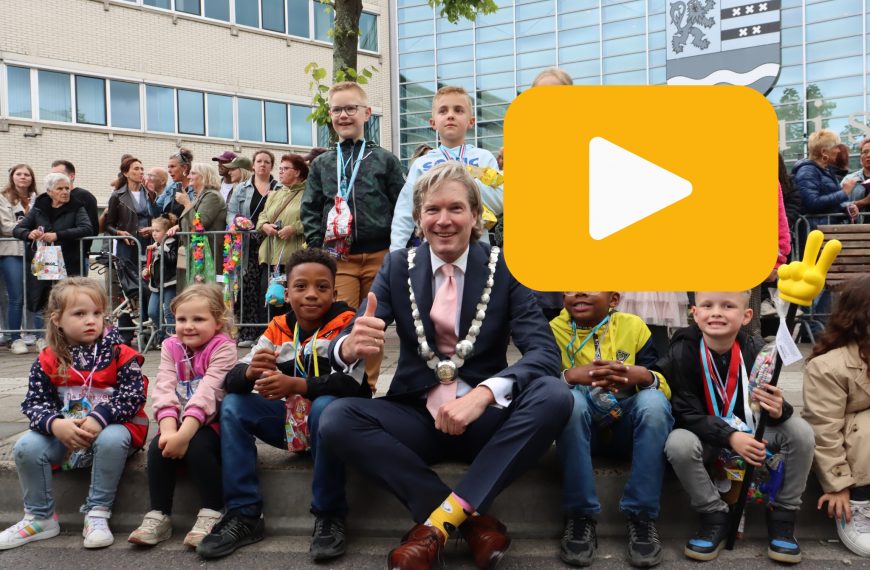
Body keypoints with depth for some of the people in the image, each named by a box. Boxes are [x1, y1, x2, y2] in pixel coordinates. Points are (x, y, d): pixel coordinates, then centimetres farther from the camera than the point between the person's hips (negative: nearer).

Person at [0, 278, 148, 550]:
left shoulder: (120, 354, -7)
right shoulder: (47, 361, 1)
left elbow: (133, 396, -14)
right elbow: (35, 403, -2)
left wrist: (99, 418, -28)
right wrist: (55, 424, -24)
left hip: (111, 427, -3)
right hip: (63, 431, 4)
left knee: (112, 440, -36)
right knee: (26, 446, -18)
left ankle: (97, 515, -19)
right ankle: (40, 518, 2)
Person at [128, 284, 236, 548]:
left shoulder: (223, 347, -13)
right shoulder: (171, 346, 4)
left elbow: (208, 392, -26)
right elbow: (164, 390, -10)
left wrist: (184, 434, -35)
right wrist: (169, 430, -27)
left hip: (212, 422, -5)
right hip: (177, 422, 5)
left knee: (197, 447, -31)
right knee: (158, 446, -21)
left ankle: (211, 516, -16)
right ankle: (158, 517, -8)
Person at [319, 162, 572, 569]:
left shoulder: (505, 268, -2)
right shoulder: (398, 267, 3)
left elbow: (544, 350, -14)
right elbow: (346, 346, -6)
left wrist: (482, 394, -32)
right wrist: (349, 347, -33)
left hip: (486, 417, -1)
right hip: (418, 416, 2)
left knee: (555, 397, -29)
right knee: (336, 420, -25)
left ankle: (441, 519, -24)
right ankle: (472, 520, -21)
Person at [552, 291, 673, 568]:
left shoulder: (633, 326, -1)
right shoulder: (554, 330, -3)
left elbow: (666, 387, -3)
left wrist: (644, 376, -26)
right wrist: (570, 376, -32)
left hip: (627, 426, 1)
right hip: (578, 427, -1)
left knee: (654, 399, -29)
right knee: (569, 398, -32)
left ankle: (642, 516, -21)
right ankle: (580, 516, -23)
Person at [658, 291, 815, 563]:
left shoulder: (754, 349, -15)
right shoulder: (683, 351, -20)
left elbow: (770, 408, -11)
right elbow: (687, 414, -20)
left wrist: (778, 411, -37)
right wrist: (730, 437, -33)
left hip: (750, 430, 2)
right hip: (705, 434, -2)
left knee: (800, 431, -22)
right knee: (678, 444, -33)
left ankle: (782, 515, -3)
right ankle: (715, 516, -9)